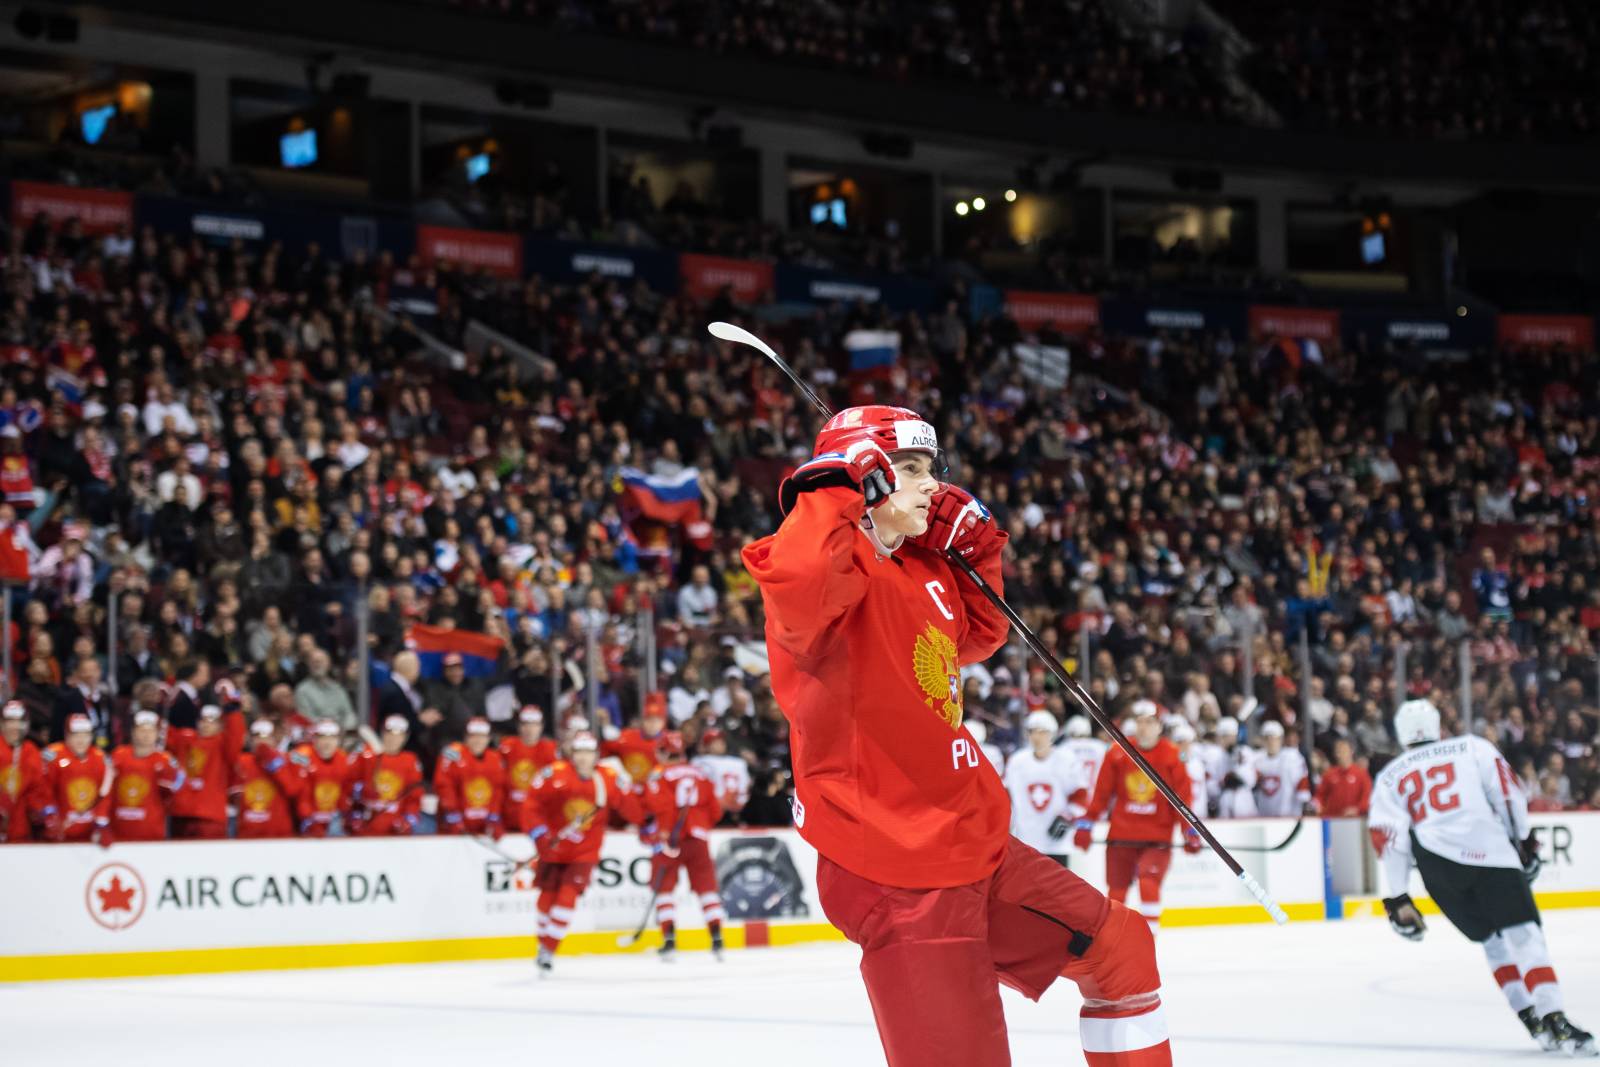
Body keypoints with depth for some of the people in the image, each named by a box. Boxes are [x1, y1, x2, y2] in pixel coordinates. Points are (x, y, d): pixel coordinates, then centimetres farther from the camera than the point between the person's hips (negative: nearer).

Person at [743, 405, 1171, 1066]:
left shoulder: (921, 567, 11)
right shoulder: (843, 562, -16)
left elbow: (977, 637, 30)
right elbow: (793, 581, -41)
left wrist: (977, 554, 13)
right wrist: (836, 491, -26)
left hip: (974, 846, 10)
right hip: (898, 873, -10)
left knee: (1121, 947, 21)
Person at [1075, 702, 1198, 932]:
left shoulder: (1172, 756, -4)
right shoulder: (1118, 753, -1)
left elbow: (1182, 796, -1)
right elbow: (1101, 792, 3)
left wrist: (1190, 831, -5)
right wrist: (1085, 824, 1)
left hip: (1157, 838, -2)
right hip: (1121, 835, 2)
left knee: (1148, 884, -20)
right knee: (1116, 891, 6)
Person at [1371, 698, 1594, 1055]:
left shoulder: (1389, 778, 21)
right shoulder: (1472, 747, 17)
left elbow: (1388, 838, 11)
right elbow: (1507, 792, 7)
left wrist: (1398, 899, 10)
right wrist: (1524, 841, 16)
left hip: (1438, 867, 3)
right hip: (1492, 854, -2)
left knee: (1494, 940, 18)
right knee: (1524, 936, -7)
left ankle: (1533, 1021, 6)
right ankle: (1554, 1020, -25)